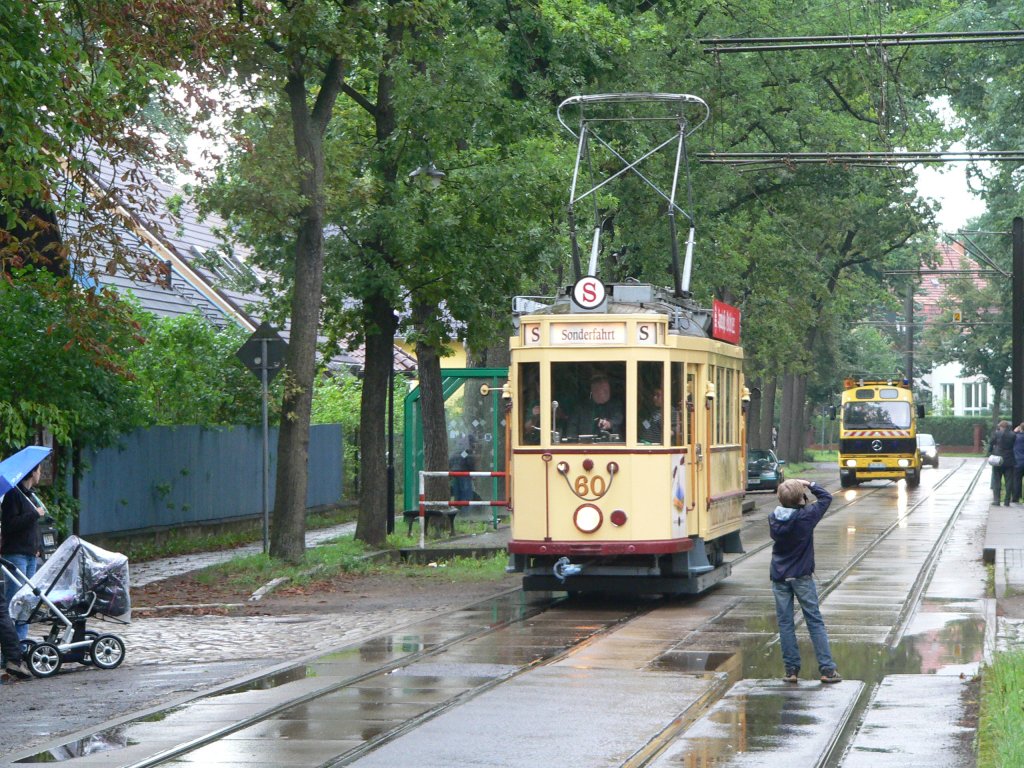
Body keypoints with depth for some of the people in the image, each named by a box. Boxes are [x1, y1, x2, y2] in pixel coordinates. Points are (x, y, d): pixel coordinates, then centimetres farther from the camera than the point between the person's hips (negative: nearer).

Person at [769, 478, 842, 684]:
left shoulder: (773, 519, -6)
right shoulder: (806, 516, -14)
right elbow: (826, 497, -3)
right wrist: (810, 485, 8)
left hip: (779, 577, 3)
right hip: (801, 576, -3)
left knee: (785, 623, 7)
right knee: (815, 622, 3)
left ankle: (791, 669, 6)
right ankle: (827, 668, 2)